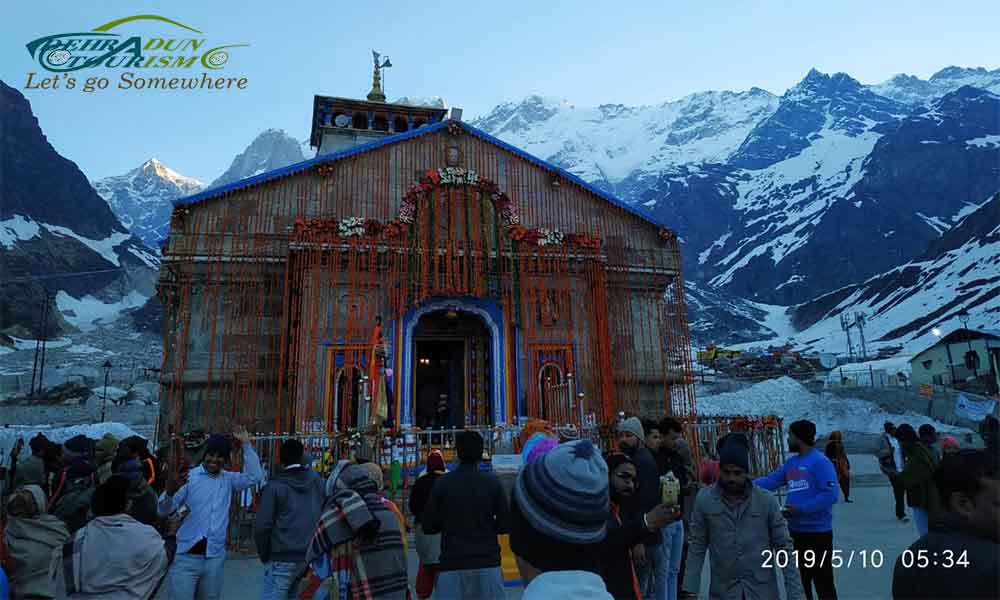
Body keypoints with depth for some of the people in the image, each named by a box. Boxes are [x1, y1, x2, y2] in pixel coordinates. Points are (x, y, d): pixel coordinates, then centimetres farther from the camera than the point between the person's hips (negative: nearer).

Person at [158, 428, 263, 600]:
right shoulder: (189, 477, -7)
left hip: (215, 557, 4)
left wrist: (246, 445, -11)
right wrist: (169, 492, -33)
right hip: (186, 556, -3)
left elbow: (255, 476, -8)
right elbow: (164, 511, -10)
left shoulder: (229, 479, 6)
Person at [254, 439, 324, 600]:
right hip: (313, 556, 4)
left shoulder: (274, 486, -5)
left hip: (282, 558, -4)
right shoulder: (317, 480, 5)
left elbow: (262, 526, -8)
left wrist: (265, 556, 6)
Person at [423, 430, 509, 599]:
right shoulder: (492, 482, -3)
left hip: (452, 563, 0)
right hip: (488, 562, 1)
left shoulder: (442, 484, -4)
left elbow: (428, 527, -1)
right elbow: (505, 525, -2)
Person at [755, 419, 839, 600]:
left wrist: (801, 509, -22)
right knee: (799, 583, 19)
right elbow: (770, 481, 12)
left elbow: (831, 495, -22)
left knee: (824, 585, 1)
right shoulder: (791, 463, 10)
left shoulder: (820, 462, -15)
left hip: (817, 533, -8)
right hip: (795, 531, 8)